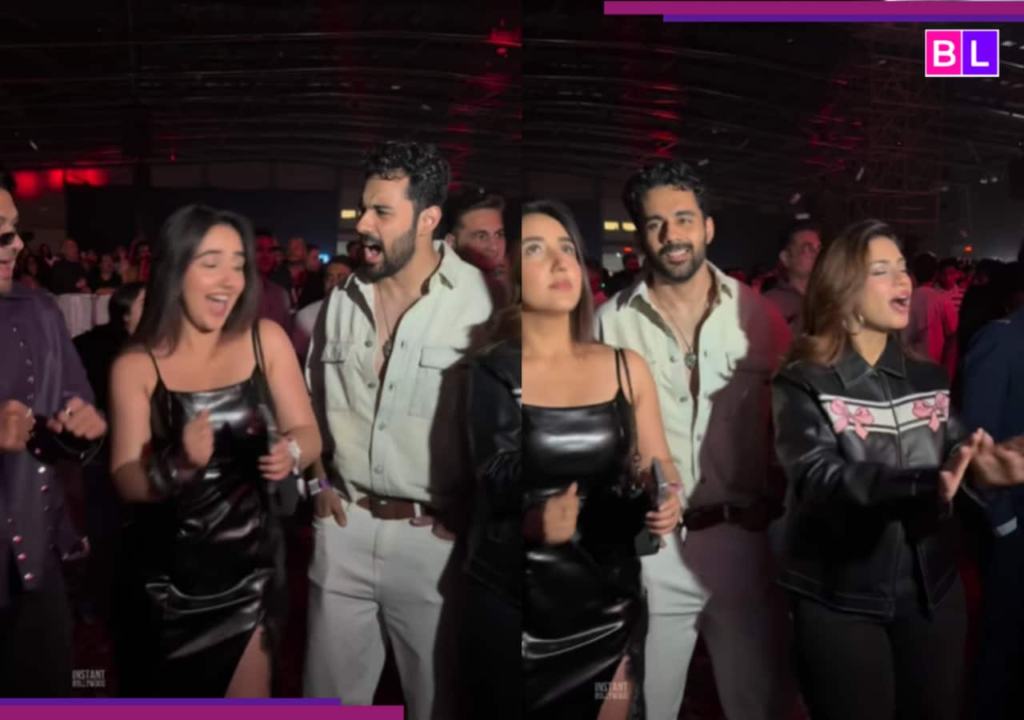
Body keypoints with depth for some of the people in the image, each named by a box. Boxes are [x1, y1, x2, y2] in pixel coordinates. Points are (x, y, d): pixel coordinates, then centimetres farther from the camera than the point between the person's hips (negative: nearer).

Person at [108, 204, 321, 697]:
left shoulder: (267, 341, -6)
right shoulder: (136, 366, -10)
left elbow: (308, 432, -4)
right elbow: (125, 480, -12)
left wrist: (290, 452, -27)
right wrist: (176, 466, -32)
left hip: (252, 559, 0)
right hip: (170, 568, 0)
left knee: (248, 701, 12)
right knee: (178, 698, 21)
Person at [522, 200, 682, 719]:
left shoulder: (626, 369, 2)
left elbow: (664, 475, 11)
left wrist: (666, 505, -9)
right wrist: (531, 525, -22)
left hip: (611, 611, 3)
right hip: (529, 621, -3)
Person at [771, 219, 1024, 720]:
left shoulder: (928, 378, 7)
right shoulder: (802, 384, -10)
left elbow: (954, 462, 0)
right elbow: (819, 480, -23)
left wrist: (977, 467, -24)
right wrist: (924, 485, -37)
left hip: (932, 590, 5)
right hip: (840, 601, -4)